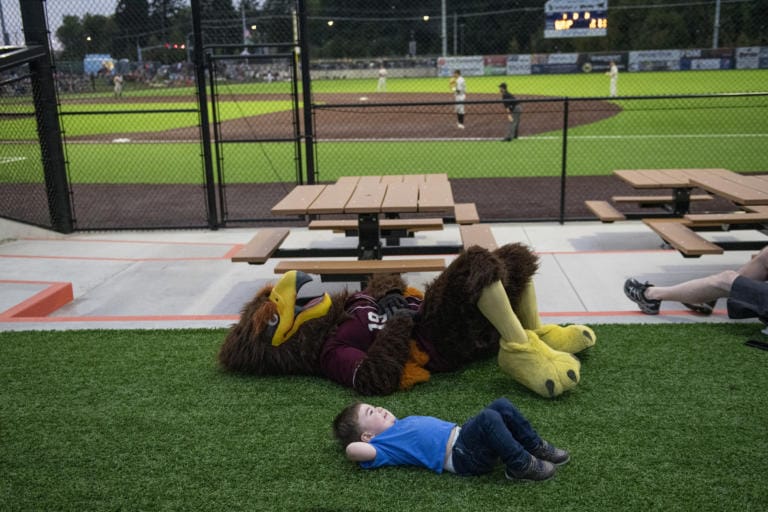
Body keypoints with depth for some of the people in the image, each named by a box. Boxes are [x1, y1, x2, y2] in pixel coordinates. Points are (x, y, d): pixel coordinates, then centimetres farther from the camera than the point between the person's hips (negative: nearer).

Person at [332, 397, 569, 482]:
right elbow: (353, 450, -22)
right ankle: (521, 465, -20)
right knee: (488, 418, -30)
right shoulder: (382, 443, -4)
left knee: (502, 406, 0)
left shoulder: (401, 425, 25)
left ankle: (536, 447, 9)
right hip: (463, 456, -10)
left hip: (461, 434, 10)